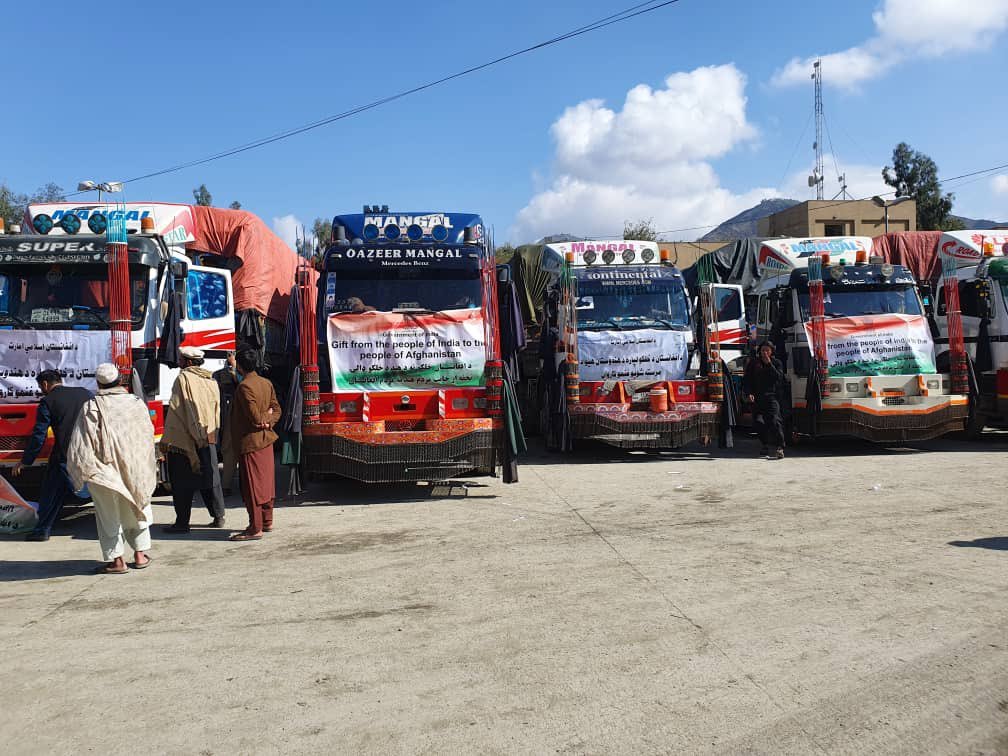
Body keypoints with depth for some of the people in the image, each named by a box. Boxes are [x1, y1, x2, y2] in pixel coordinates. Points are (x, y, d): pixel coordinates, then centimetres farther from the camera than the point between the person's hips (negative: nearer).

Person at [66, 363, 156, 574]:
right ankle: (140, 555, 21)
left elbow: (80, 445, -10)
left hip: (105, 470, -2)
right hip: (134, 468, 3)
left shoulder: (91, 408, -9)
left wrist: (81, 474, -3)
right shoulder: (136, 403, -1)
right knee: (136, 509, 18)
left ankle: (115, 560, 11)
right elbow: (148, 437, 5)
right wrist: (147, 469, 16)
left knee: (109, 514, 10)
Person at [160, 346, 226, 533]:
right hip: (208, 439, 7)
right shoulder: (212, 380, 10)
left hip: (185, 439, -6)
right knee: (210, 478, 12)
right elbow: (217, 410, 15)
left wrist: (166, 440, -10)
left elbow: (175, 411, -13)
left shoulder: (184, 378, -10)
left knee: (182, 482, 0)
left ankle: (182, 522, 3)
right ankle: (218, 517, 15)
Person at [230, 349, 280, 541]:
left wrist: (263, 418, -3)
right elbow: (276, 409, 10)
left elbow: (254, 417, -23)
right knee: (266, 481, 15)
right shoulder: (266, 383, 8)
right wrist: (268, 421, -4)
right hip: (266, 439, 9)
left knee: (251, 485, -3)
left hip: (250, 441, -8)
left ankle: (255, 529, 0)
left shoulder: (245, 386, -18)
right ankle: (267, 521, 25)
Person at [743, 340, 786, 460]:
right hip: (757, 397, 3)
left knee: (774, 420, -18)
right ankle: (765, 445, 26)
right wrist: (749, 393, -4)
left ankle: (779, 448, -23)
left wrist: (769, 364, -12)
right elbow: (746, 379, 10)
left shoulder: (776, 363, 8)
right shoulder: (753, 363, 11)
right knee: (761, 423, 8)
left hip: (772, 396, -3)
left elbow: (779, 377, -8)